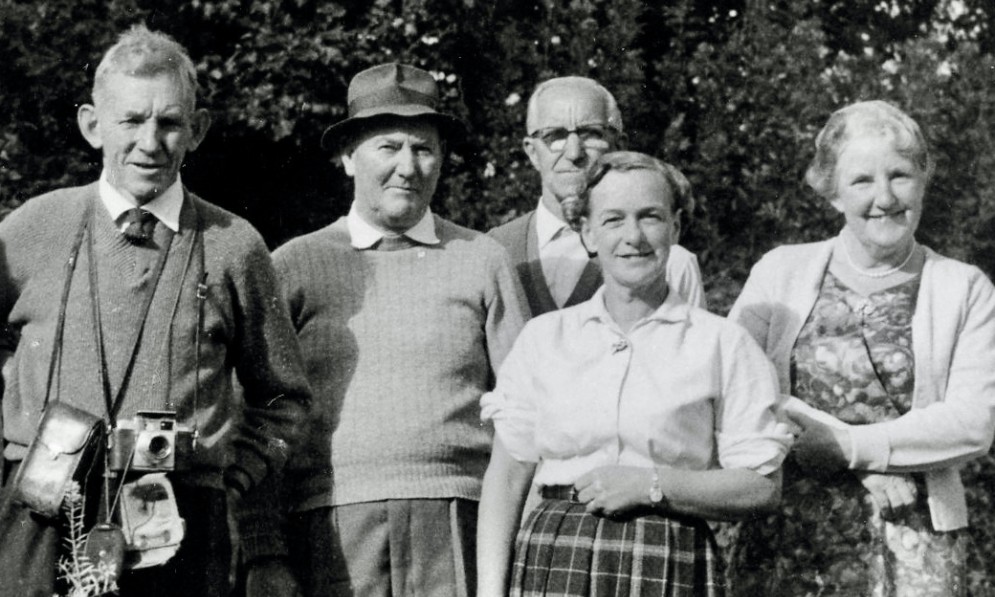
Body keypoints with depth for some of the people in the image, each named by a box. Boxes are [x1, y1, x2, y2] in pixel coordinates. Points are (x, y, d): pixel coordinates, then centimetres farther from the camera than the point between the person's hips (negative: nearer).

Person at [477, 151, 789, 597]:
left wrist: (651, 485, -10)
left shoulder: (723, 345, 4)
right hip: (554, 561, 2)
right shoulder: (544, 337, 11)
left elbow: (762, 488, 1)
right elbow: (506, 476, 9)